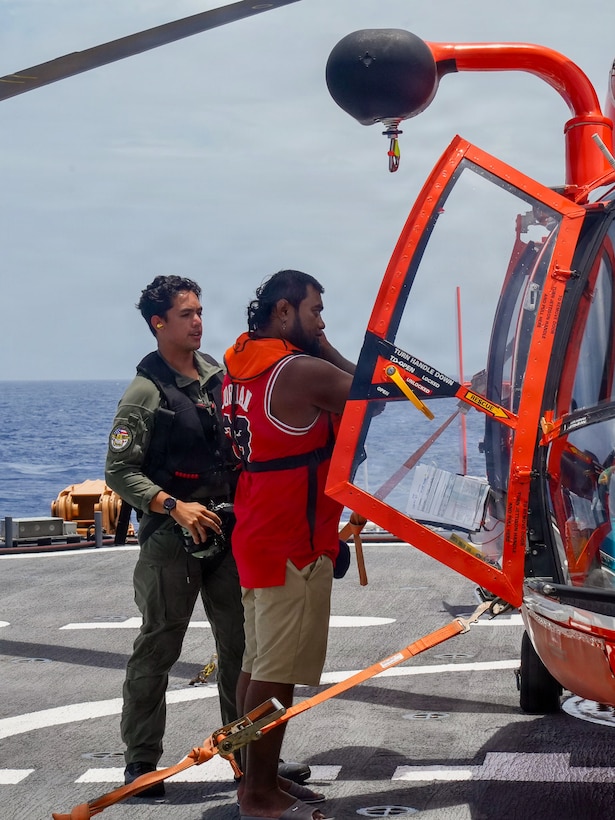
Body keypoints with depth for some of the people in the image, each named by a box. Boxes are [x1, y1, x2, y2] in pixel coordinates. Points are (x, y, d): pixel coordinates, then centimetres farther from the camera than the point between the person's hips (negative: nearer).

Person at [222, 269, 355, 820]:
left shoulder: (241, 365, 10)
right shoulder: (301, 371, -18)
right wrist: (322, 345, 0)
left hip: (258, 540, 10)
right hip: (294, 547, -10)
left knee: (259, 664, 14)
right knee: (277, 673, -4)